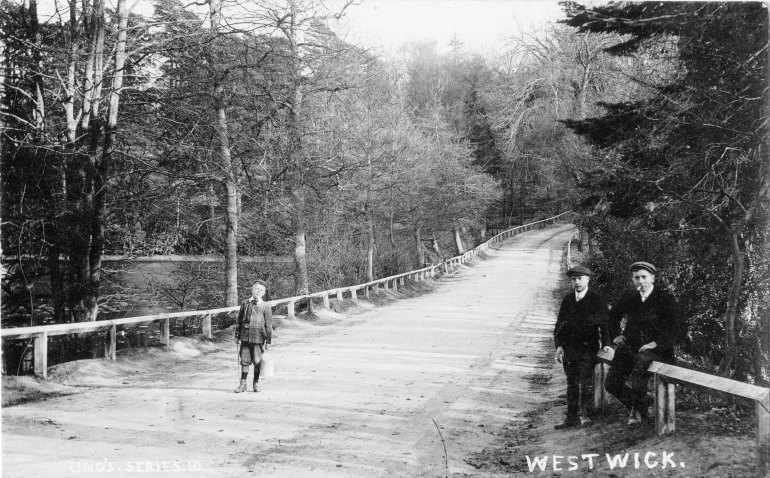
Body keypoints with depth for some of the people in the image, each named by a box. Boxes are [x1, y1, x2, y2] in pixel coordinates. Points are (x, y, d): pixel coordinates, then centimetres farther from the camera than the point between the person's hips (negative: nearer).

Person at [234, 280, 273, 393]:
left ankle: (256, 383, 20)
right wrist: (237, 336, 10)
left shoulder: (265, 306, -1)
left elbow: (269, 325, 0)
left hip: (258, 338, -2)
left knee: (257, 362, 5)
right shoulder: (245, 303, 7)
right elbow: (239, 320, 13)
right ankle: (243, 384, 13)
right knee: (244, 361, 5)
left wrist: (268, 341, -1)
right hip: (245, 337, 2)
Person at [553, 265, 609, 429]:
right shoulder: (567, 300, 12)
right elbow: (559, 324, 13)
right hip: (569, 348, 4)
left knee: (585, 382, -11)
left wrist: (606, 344, -14)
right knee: (571, 383, 7)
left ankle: (584, 414, -7)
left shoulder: (597, 300, 0)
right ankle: (572, 418, 11)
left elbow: (603, 324, -3)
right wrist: (558, 345, 3)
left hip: (588, 347, -4)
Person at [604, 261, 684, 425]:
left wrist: (656, 343, -16)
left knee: (641, 359, -39)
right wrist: (616, 334, 11)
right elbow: (613, 316, 27)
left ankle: (638, 407, -15)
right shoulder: (628, 297, 9)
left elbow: (677, 326, -8)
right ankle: (640, 406, 17)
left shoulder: (665, 299, -3)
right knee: (611, 385, -11)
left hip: (656, 349, -4)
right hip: (630, 346, 4)